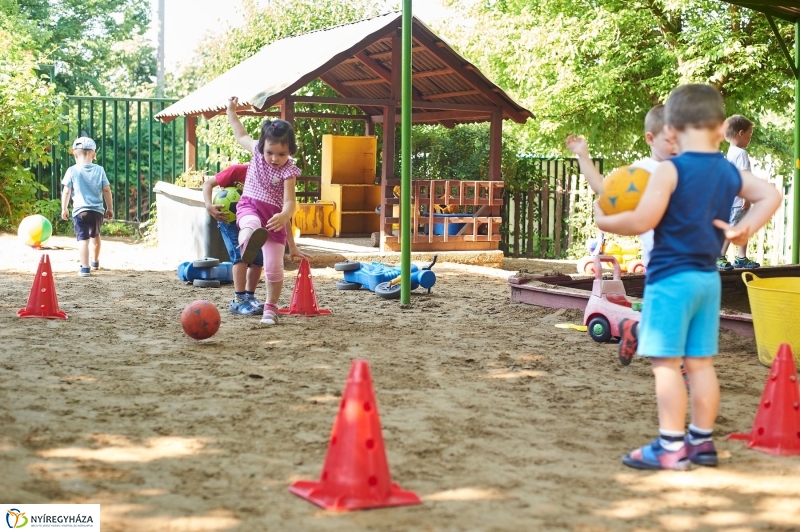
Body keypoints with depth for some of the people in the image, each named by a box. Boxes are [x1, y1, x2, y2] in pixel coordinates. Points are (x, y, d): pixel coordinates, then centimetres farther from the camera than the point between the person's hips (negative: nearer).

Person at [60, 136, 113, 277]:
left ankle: (85, 267, -19)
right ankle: (95, 261, 42)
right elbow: (106, 190, 5)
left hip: (80, 210, -3)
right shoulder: (99, 170, 3)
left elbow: (66, 191, -3)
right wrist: (110, 208, 14)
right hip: (97, 210, 3)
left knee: (83, 239, -7)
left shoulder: (72, 171, -3)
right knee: (95, 235, 26)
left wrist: (64, 208, 6)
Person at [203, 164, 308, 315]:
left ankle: (249, 297, 13)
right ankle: (238, 300, -17)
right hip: (227, 217, -4)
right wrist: (209, 206, -35)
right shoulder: (238, 171, -29)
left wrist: (292, 247, -21)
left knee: (259, 258, -5)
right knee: (241, 255, -19)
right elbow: (208, 183, -18)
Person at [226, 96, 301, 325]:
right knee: (251, 223, -40)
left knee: (274, 268, -3)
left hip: (273, 216, -1)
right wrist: (231, 110, 20)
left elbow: (290, 200, -25)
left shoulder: (289, 170, -15)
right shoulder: (257, 150, -3)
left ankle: (271, 308, 16)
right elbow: (241, 135, 18)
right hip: (249, 206, 1)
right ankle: (248, 243, -78)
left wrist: (284, 216, -47)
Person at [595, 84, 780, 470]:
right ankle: (702, 441, 20)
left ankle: (671, 447, -3)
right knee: (701, 362, 13)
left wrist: (605, 221, -3)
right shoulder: (730, 173, 7)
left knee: (666, 362, -3)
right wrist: (744, 229, 11)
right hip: (708, 277, 7)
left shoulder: (670, 170, -14)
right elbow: (771, 195, 17)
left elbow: (642, 221, -19)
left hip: (670, 276, -7)